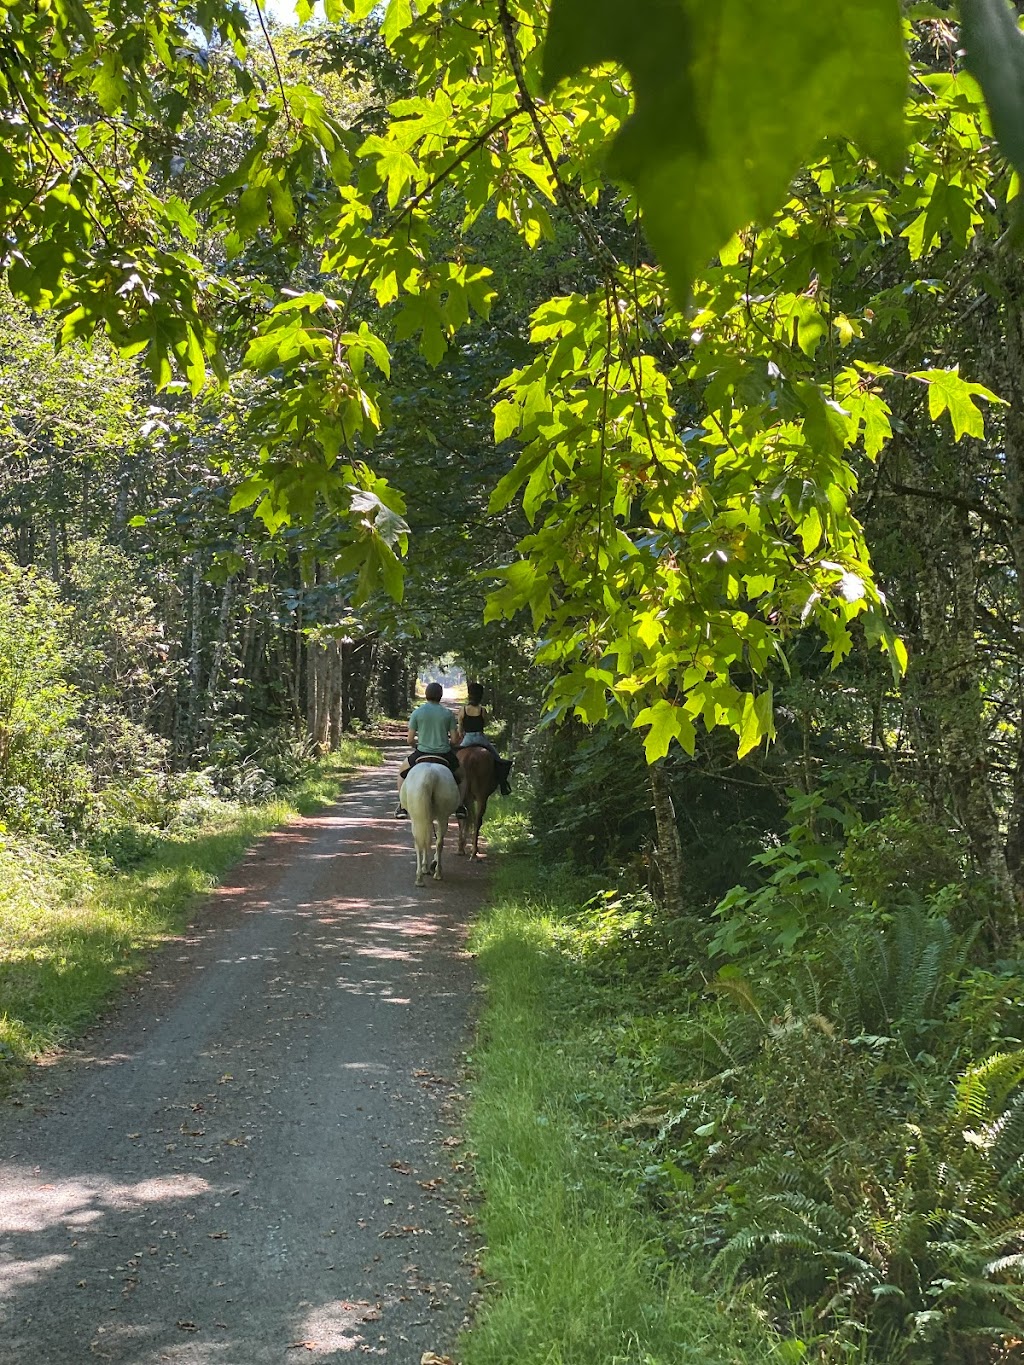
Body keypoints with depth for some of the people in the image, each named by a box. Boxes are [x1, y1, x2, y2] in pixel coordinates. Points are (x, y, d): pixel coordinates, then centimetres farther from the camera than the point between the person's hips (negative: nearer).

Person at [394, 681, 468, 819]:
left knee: (402, 772, 28)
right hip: (445, 755, 0)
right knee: (462, 776, 27)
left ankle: (402, 807, 21)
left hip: (421, 754, 0)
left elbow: (410, 740, 0)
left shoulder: (417, 713, -2)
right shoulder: (448, 713, -2)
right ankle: (460, 806, 13)